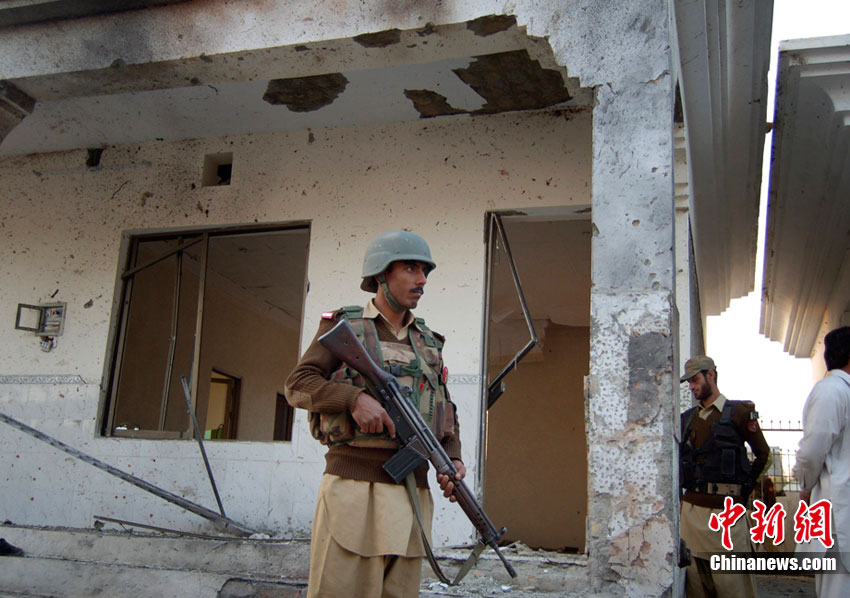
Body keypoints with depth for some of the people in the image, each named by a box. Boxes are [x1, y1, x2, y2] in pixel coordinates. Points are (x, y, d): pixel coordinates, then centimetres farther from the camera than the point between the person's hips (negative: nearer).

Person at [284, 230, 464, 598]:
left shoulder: (428, 343, 20)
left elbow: (446, 411, 21)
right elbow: (297, 385, -2)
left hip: (413, 491, 5)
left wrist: (453, 459, 2)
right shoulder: (343, 326, 7)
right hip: (354, 484, -4)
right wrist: (356, 397, -18)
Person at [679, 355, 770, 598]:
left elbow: (763, 454, 8)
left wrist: (742, 485, 9)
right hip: (691, 509, 5)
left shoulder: (738, 412, 1)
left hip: (726, 510, -5)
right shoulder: (687, 418, 14)